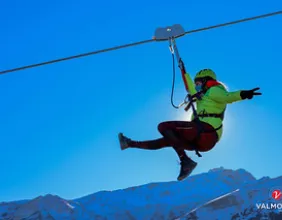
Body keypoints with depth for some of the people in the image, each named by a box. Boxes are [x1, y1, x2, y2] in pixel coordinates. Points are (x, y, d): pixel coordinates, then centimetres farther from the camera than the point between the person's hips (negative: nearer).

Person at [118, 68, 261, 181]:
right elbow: (191, 90, 47)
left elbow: (227, 96, -20)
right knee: (168, 140, 18)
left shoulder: (213, 90, 2)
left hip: (205, 131, -10)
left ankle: (185, 161, -21)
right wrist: (184, 73, 56)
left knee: (163, 127, -12)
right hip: (206, 141, 10)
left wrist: (243, 94, -40)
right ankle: (130, 144, 26)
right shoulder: (207, 96, 30)